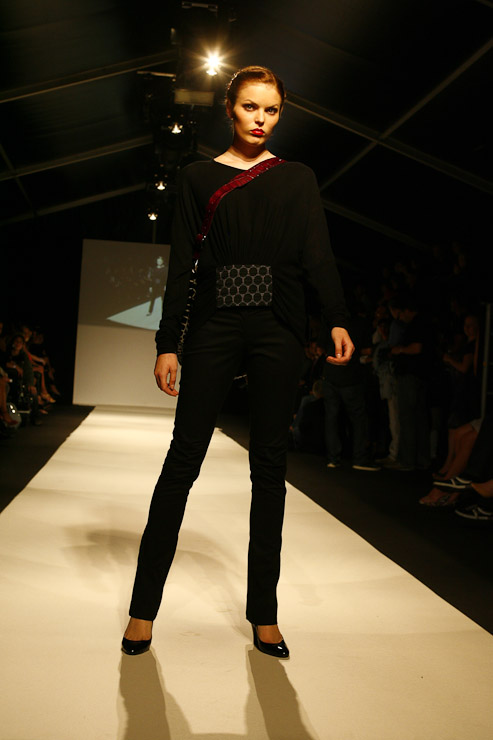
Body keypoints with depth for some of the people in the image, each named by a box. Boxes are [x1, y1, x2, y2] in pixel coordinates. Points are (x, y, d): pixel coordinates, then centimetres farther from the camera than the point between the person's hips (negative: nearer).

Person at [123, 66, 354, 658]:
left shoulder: (298, 179, 13)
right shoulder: (200, 177, 11)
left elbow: (318, 255, 3)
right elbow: (181, 266, 7)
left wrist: (337, 319, -14)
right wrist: (168, 343, 0)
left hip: (277, 331, 1)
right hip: (214, 325, -1)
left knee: (270, 465, 3)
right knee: (184, 459, -5)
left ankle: (263, 613, 12)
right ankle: (144, 605, 6)